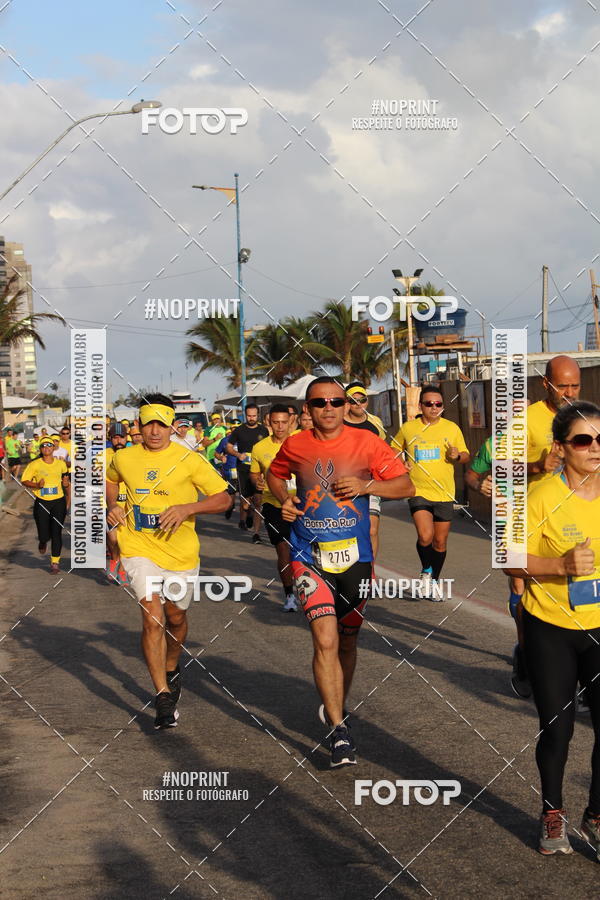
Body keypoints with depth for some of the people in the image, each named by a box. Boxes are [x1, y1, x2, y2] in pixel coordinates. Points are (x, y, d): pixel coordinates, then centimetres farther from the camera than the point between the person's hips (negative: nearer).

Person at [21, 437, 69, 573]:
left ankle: (55, 562, 7)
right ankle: (43, 542, 37)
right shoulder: (34, 465, -5)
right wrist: (37, 485, -19)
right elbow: (24, 480, -2)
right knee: (44, 535, -2)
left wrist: (65, 482, 2)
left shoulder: (61, 463, 5)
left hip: (59, 501, 1)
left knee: (56, 533, -3)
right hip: (41, 502, -1)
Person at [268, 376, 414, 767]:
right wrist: (284, 500, 2)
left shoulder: (367, 444, -3)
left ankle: (337, 707, 40)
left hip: (355, 557, 1)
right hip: (310, 556, -1)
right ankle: (340, 730, -13)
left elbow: (407, 486, 0)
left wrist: (366, 485, -16)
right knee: (325, 640, -16)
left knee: (347, 641, 15)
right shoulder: (295, 446, 1)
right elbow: (274, 474, 22)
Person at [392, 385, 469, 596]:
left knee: (440, 542, 8)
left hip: (444, 493, 2)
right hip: (419, 491, -2)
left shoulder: (452, 428, 4)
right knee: (425, 536, -20)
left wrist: (457, 456, -12)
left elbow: (466, 456, 11)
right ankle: (426, 569, 9)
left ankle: (433, 583, 27)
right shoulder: (408, 428, 3)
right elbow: (394, 451, 18)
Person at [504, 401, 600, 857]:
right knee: (557, 727, 8)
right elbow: (512, 561, -16)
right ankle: (553, 814, 32)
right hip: (551, 630, -3)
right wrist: (560, 566, -29)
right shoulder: (542, 496, -16)